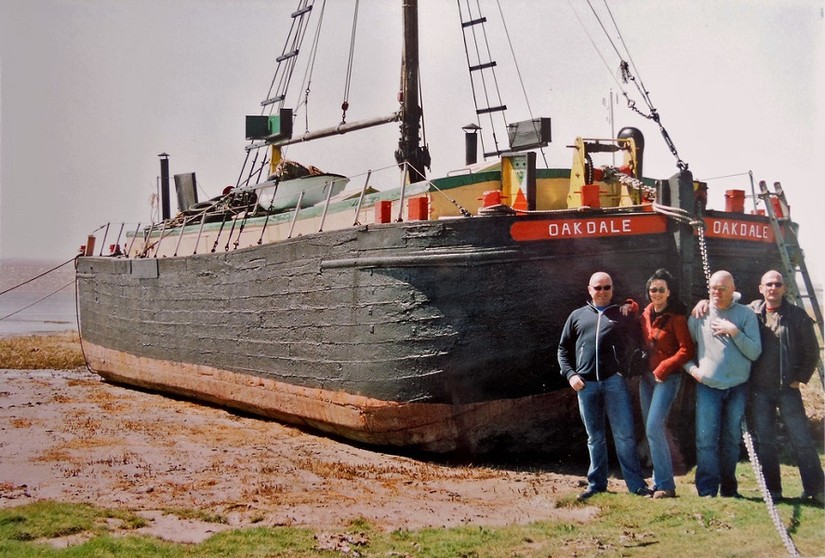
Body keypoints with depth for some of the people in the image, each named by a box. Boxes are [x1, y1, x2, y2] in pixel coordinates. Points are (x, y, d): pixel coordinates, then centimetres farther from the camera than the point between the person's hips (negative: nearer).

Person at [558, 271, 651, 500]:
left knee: (624, 435, -3)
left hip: (615, 381, -2)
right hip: (586, 384, 2)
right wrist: (570, 374, 3)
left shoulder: (623, 315, 11)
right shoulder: (577, 316, 15)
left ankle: (636, 484, 2)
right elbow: (563, 349, 16)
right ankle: (596, 484, 18)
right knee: (595, 437, 10)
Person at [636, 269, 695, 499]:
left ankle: (665, 485, -10)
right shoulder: (645, 316, 8)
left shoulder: (676, 317, -11)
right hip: (647, 376, 7)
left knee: (654, 428, -16)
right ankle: (660, 482, 17)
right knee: (653, 430, 9)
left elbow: (687, 350, -14)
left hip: (667, 378, -7)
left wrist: (663, 369, -14)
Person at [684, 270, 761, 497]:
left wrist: (734, 331, -15)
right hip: (707, 386, 0)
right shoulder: (698, 315, 4)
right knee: (706, 440, -7)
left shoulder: (746, 314, 1)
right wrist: (692, 368, -5)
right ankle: (707, 492, -3)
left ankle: (729, 489, 22)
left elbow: (755, 352, -5)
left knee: (732, 440, 9)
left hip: (738, 387, 1)